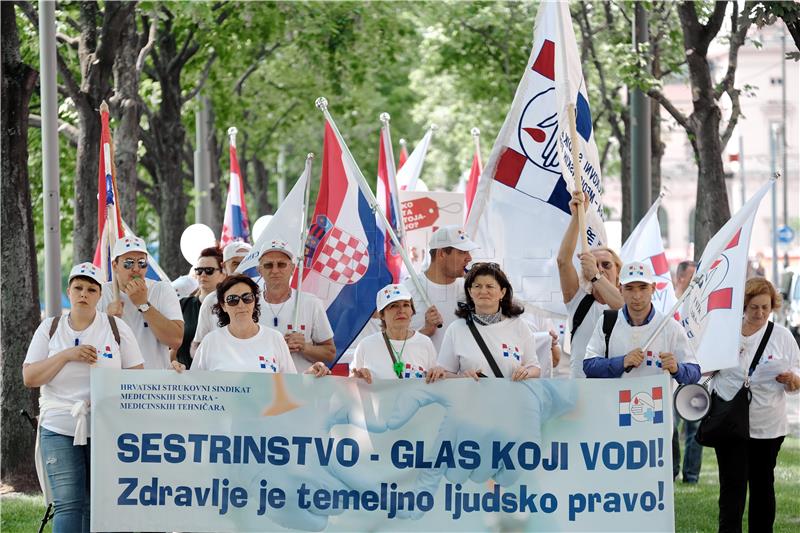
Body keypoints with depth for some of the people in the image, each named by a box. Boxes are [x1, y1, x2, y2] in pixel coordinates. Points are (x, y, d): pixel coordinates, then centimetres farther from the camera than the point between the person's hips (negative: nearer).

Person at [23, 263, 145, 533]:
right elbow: (30, 378, 1)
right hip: (59, 429, 0)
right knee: (68, 505, -9)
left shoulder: (117, 328, 6)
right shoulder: (50, 328, 8)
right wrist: (67, 355, -12)